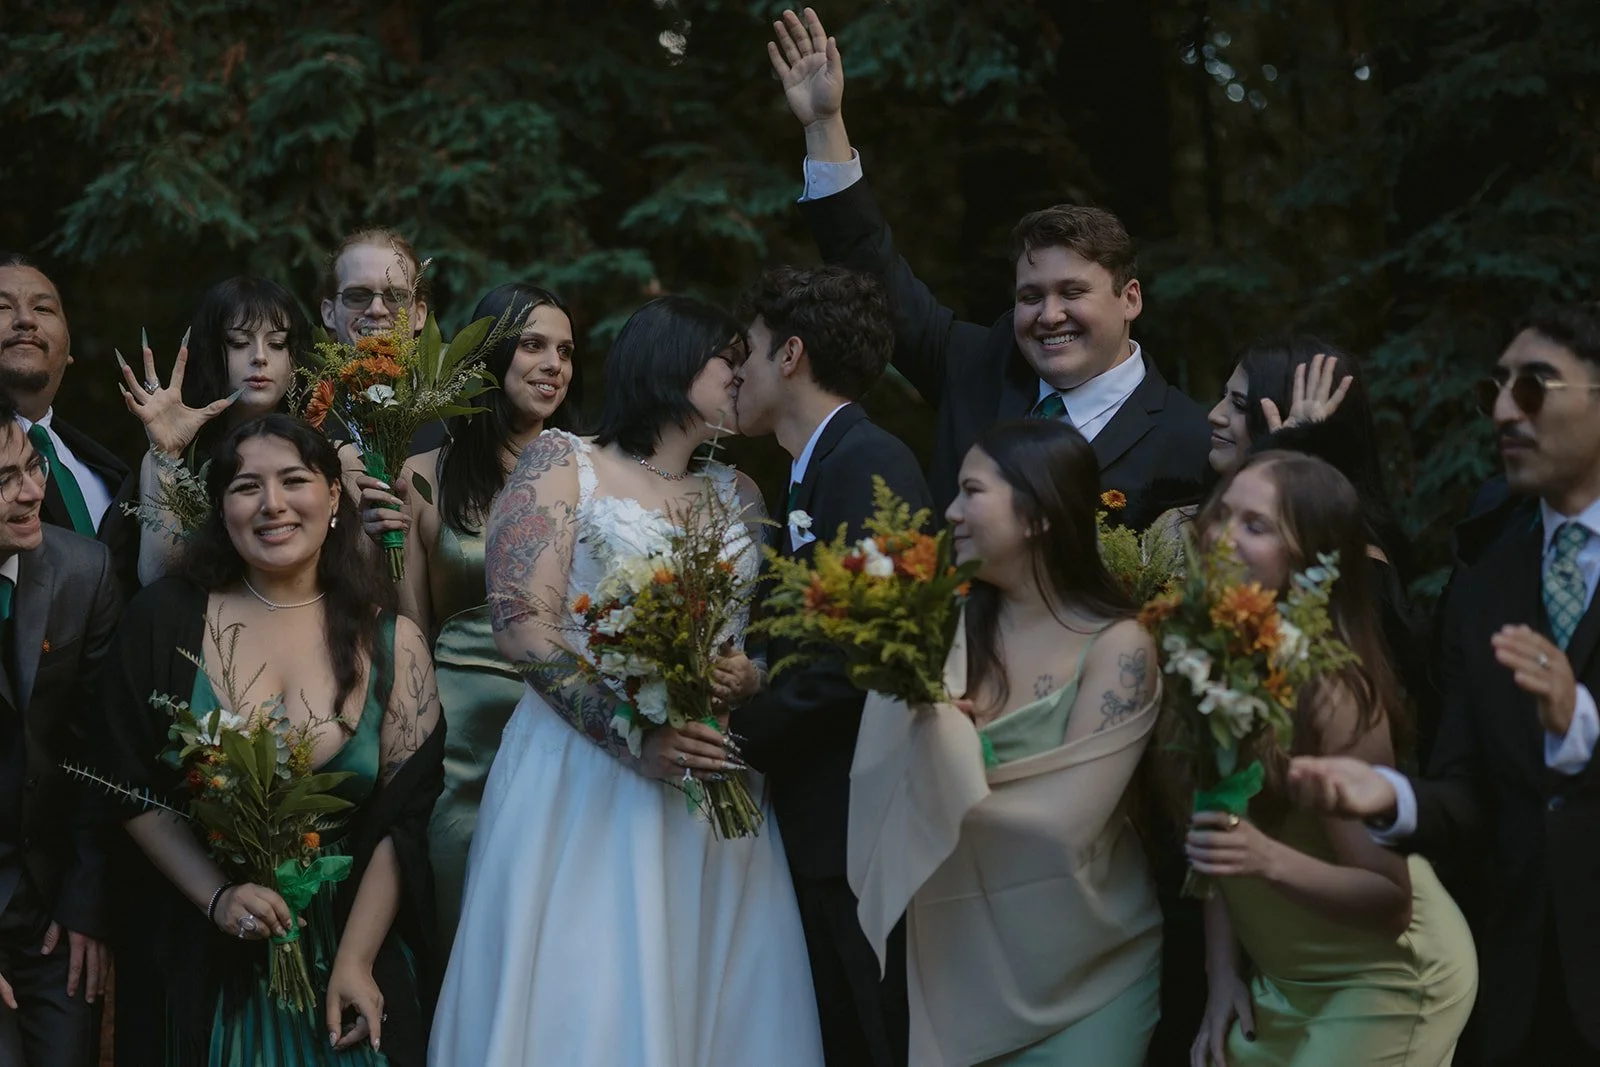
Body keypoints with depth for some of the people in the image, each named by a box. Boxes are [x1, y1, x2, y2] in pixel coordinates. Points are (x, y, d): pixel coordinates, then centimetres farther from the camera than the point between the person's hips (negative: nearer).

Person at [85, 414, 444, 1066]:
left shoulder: (390, 643, -2)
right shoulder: (165, 619, -4)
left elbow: (403, 817, -5)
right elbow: (128, 787, -3)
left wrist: (356, 961, -13)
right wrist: (218, 896, -15)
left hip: (350, 943, 1)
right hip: (199, 955, 0)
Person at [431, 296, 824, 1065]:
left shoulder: (738, 497, 18)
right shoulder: (562, 465, 2)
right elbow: (521, 625, -9)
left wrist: (752, 678, -9)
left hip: (709, 783, 5)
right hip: (583, 777, -5)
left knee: (707, 999, 0)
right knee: (577, 997, -9)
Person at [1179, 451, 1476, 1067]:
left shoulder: (1331, 690, -27)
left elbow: (1390, 901, -24)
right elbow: (1219, 843, 1)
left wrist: (1270, 861, -38)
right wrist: (1222, 973, -3)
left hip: (1386, 981, -6)